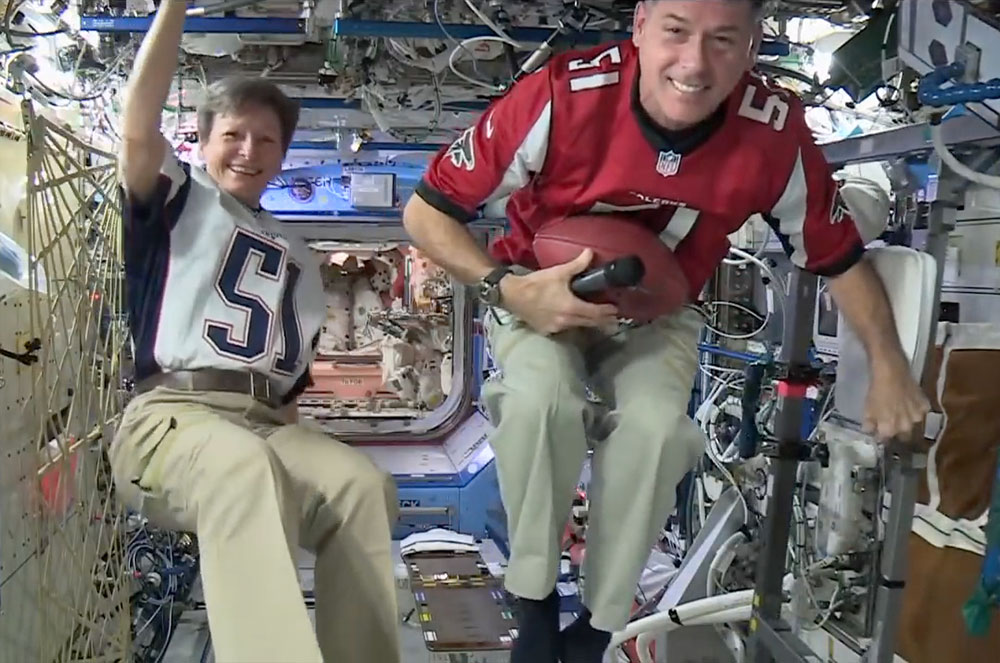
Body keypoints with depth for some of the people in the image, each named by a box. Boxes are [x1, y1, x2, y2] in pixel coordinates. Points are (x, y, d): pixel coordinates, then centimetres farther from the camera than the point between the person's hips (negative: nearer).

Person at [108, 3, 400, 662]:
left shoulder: (296, 256, 28)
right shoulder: (177, 199, 15)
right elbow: (139, 128, -6)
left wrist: (292, 413, 3)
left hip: (269, 422, 4)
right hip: (171, 412, -4)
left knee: (363, 482, -29)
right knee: (245, 467, -41)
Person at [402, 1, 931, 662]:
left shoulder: (776, 132, -20)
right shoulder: (563, 96, -28)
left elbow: (839, 255, -1)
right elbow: (426, 211, -18)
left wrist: (890, 367, -5)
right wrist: (510, 288, -31)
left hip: (659, 315, 2)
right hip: (541, 296, -1)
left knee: (654, 423, -29)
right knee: (541, 397, -33)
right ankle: (535, 600, -7)